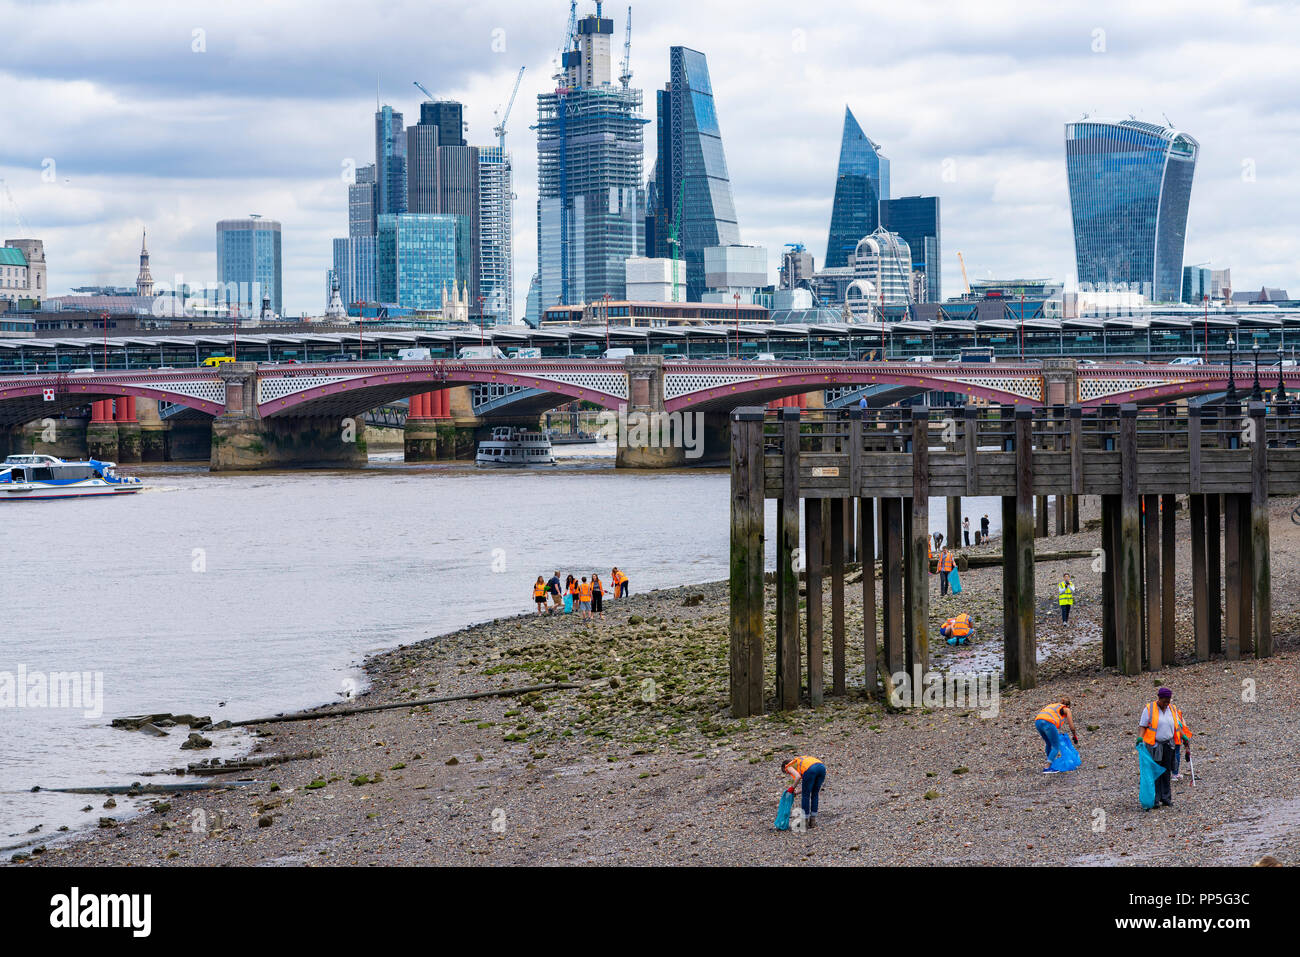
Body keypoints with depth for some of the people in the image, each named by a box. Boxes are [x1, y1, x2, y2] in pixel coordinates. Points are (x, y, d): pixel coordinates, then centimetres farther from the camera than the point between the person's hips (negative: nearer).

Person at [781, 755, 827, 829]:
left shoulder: (789, 767, 21)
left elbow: (798, 776, -1)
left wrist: (792, 787, 14)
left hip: (810, 770, -7)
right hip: (822, 767, 7)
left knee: (805, 795, 11)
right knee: (814, 795, 22)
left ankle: (804, 822, 20)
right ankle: (813, 821, 27)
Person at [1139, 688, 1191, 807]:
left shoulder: (1172, 709, 10)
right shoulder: (1149, 709, -4)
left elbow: (1177, 725, 19)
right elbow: (1143, 726, -4)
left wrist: (1183, 736, 9)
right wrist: (1141, 738, -16)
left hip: (1169, 744, 4)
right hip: (1154, 745, -4)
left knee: (1167, 772, 7)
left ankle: (1166, 798, 13)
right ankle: (1155, 799, -5)